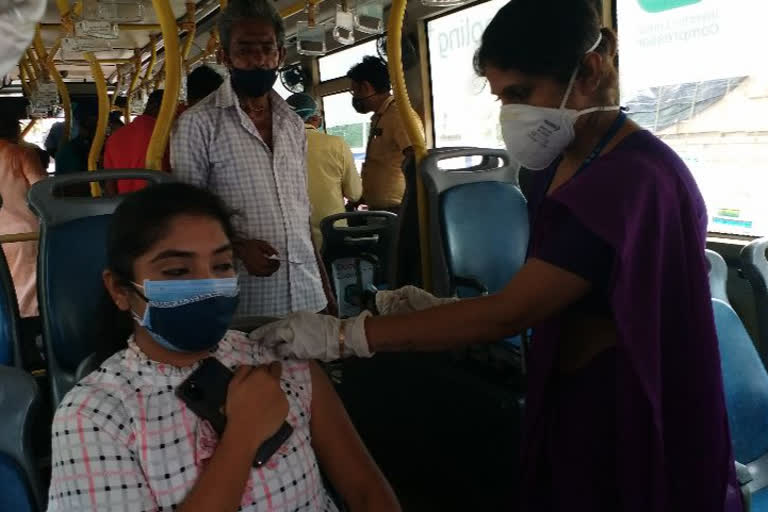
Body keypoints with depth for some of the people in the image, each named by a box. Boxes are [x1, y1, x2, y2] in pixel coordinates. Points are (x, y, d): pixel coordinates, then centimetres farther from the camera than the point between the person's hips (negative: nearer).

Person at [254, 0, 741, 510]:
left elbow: (509, 313, -29)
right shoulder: (563, 162, 4)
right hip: (569, 398, 8)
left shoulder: (634, 178, -25)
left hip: (628, 417, -7)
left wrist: (342, 335, -27)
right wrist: (437, 307, -6)